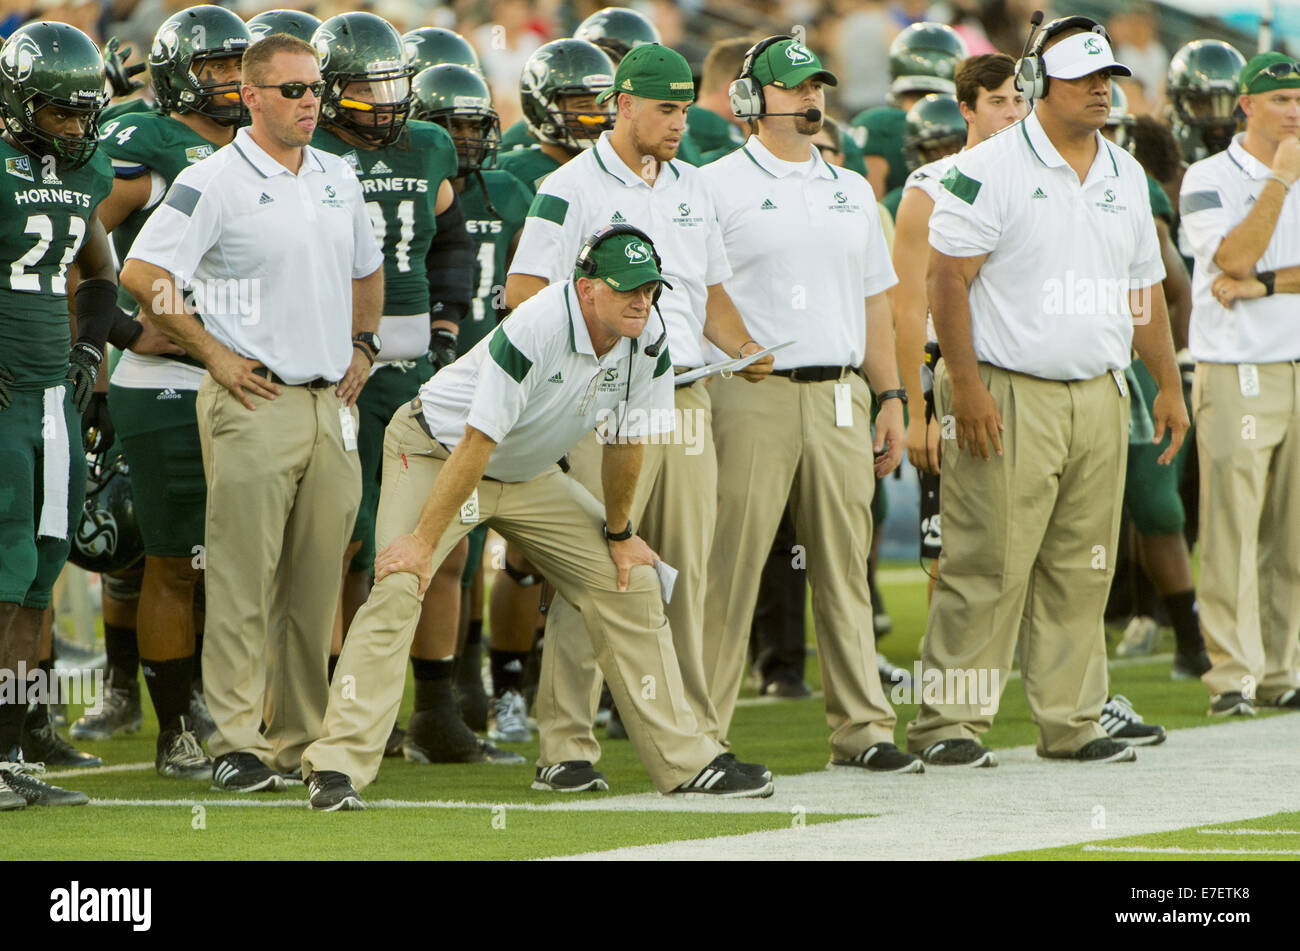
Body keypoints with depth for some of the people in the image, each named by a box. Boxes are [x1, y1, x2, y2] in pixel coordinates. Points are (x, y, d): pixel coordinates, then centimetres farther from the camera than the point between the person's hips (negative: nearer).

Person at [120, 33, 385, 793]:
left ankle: (305, 738, 15)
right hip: (255, 402, -6)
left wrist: (362, 345, 17)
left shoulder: (339, 178, 14)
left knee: (318, 582, 8)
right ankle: (237, 744, -5)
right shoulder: (215, 183, -8)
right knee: (244, 580, -7)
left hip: (331, 403, 6)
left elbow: (366, 269, 30)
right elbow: (142, 273, -12)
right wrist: (213, 354, -10)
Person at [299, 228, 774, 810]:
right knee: (397, 586, -25)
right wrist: (424, 540, -29)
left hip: (529, 476, 7)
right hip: (434, 451, -7)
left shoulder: (646, 352, -14)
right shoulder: (534, 332, -34)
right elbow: (476, 445, -32)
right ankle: (337, 766, -25)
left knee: (630, 579, 2)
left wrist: (618, 533, 9)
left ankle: (685, 762, 9)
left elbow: (626, 444, 1)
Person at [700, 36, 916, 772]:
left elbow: (874, 299, 21)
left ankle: (862, 727, 9)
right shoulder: (717, 187, -1)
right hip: (751, 398, -5)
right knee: (730, 568, -6)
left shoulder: (851, 191, 17)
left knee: (846, 567, 5)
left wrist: (890, 398, 14)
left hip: (839, 394, 5)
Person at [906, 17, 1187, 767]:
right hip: (1009, 396, -6)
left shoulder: (1126, 176, 14)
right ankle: (950, 723, -3)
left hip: (1099, 396, 6)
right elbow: (947, 278, -10)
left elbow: (1143, 285, 22)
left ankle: (1072, 720, 14)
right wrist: (966, 386, -17)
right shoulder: (989, 169, -7)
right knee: (988, 565, -8)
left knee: (1083, 571, 7)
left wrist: (1169, 386, 18)